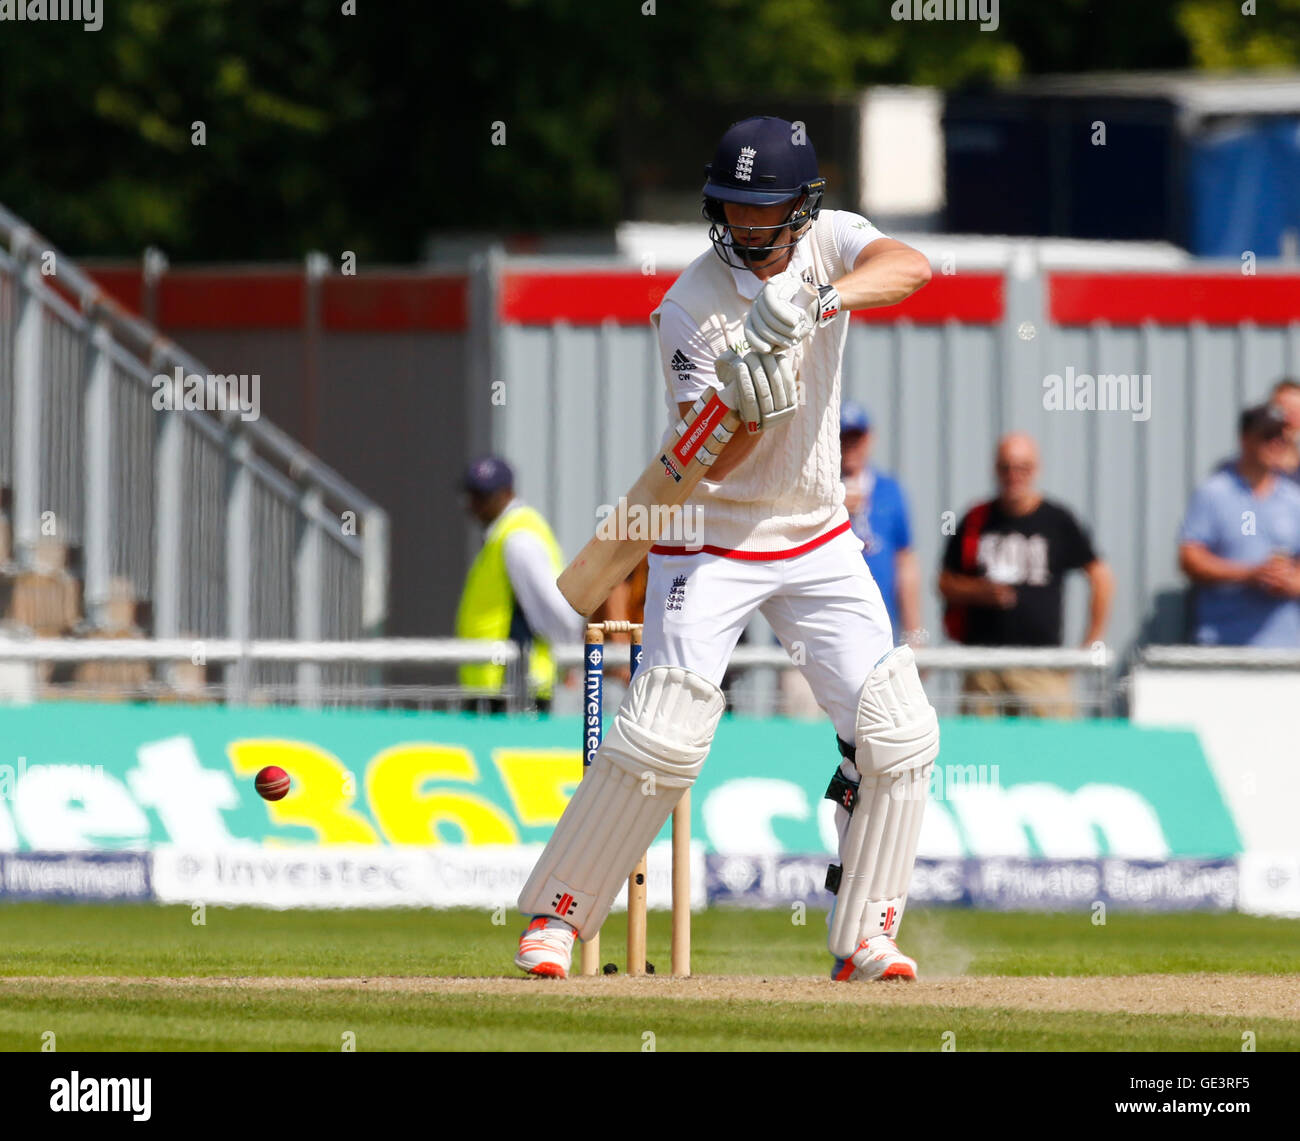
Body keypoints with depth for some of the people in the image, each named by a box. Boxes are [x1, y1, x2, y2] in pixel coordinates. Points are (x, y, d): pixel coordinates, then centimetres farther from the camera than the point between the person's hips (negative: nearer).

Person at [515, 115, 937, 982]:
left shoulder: (829, 243, -4)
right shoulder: (690, 308, -15)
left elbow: (912, 268, -26)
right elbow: (714, 460, -18)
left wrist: (820, 299, -42)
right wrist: (755, 404, -39)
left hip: (818, 541, 4)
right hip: (712, 537, -4)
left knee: (898, 733, -5)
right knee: (663, 737, -15)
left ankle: (865, 938, 5)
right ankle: (557, 915, -2)